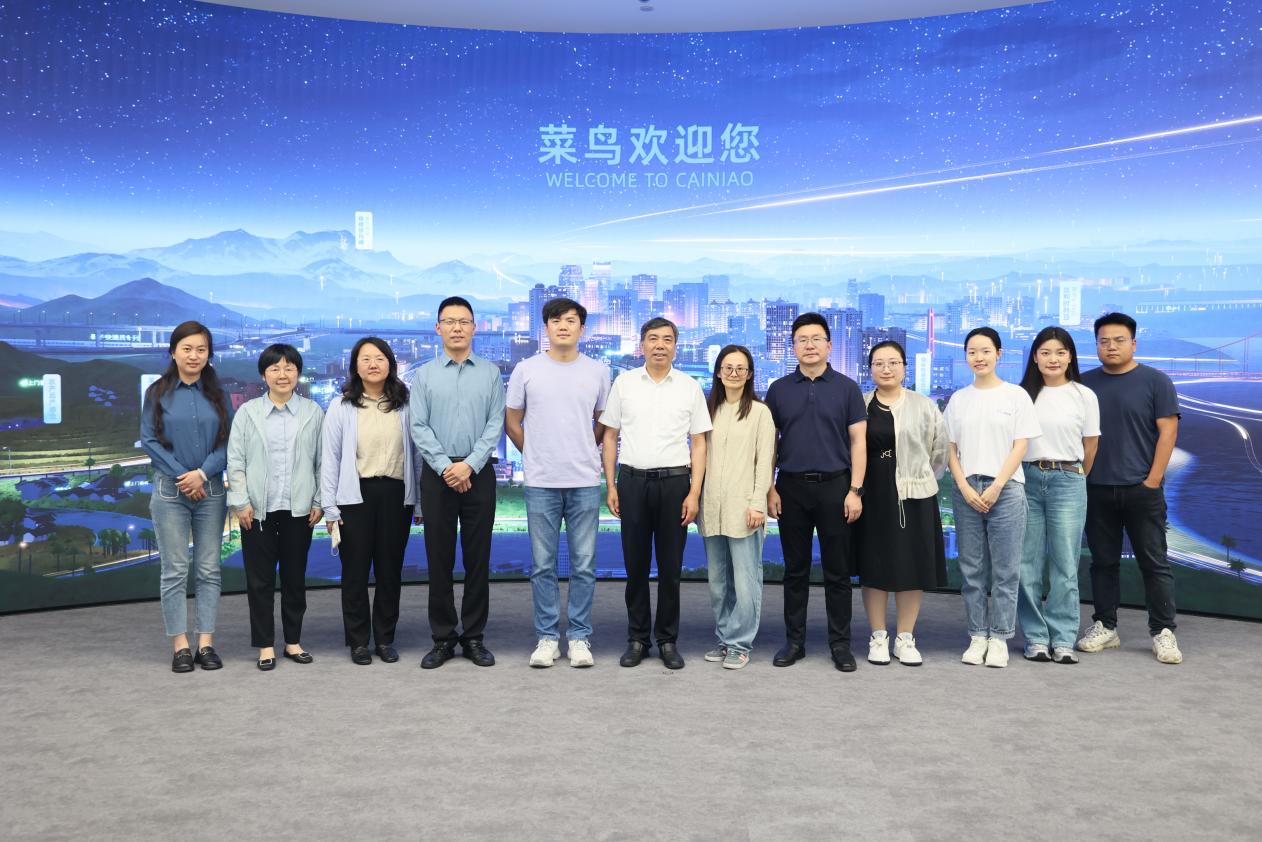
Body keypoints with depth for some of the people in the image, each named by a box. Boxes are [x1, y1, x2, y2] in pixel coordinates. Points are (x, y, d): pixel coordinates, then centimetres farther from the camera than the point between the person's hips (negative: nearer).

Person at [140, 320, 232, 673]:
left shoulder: (216, 393, 6)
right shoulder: (158, 392, 2)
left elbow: (227, 441, 2)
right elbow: (149, 439, -2)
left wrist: (203, 473, -13)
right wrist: (182, 476, -9)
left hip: (210, 490, 2)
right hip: (170, 489, -2)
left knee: (208, 570, 3)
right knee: (175, 571, 0)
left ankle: (206, 644, 8)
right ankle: (181, 647, 5)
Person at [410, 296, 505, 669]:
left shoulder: (490, 372, 4)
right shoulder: (424, 375, 4)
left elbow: (495, 424, -2)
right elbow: (418, 428, -1)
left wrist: (470, 465, -13)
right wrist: (446, 467, -12)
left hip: (479, 474, 0)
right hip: (437, 475, 0)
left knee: (478, 558, 4)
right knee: (439, 558, 4)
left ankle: (474, 637, 15)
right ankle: (442, 638, 13)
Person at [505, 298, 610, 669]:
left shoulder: (598, 371, 4)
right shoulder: (526, 370, 1)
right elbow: (512, 421, 10)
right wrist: (535, 454, 10)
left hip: (585, 483, 1)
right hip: (541, 483, 0)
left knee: (584, 566, 4)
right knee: (543, 566, 6)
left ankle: (579, 637, 15)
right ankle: (547, 637, 16)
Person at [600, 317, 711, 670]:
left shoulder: (689, 387, 3)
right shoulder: (624, 383, 5)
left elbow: (699, 443, 3)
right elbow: (610, 436, 9)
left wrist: (694, 493, -5)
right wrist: (610, 486, 3)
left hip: (674, 482, -1)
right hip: (632, 481, 1)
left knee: (670, 566, 6)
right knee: (635, 564, 7)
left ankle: (668, 640, 18)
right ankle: (637, 639, 19)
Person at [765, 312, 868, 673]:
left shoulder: (846, 388, 2)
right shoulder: (779, 390, 7)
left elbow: (858, 441, 0)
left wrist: (855, 490, -7)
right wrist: (770, 488, 0)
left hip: (834, 486, -1)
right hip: (791, 487, 2)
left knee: (837, 571, 4)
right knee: (795, 570, 8)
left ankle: (840, 643, 13)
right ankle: (794, 640, 17)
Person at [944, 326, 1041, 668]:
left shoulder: (1016, 395, 3)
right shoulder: (958, 399, 10)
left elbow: (1020, 447, -2)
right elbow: (951, 449, 8)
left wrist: (995, 488, -10)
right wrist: (965, 488, -5)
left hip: (1005, 489, -2)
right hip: (966, 490, 3)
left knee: (1005, 571, -1)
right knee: (972, 570, 5)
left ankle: (1000, 638, 7)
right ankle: (977, 636, 12)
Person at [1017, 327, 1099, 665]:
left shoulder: (1084, 396, 3)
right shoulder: (1022, 394, 5)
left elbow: (1090, 445, 9)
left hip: (1067, 481, -1)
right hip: (1027, 479, 1)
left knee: (1064, 565, 0)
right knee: (1028, 564, 2)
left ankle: (1062, 640, 7)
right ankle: (1036, 637, 11)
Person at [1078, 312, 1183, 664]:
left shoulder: (1155, 381, -1)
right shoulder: (1085, 383, 8)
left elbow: (1168, 431, -4)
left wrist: (1153, 480, -10)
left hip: (1142, 490, -3)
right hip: (1096, 490, 3)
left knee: (1154, 563, 1)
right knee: (1103, 562, 10)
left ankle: (1163, 632, 7)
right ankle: (1105, 627, 18)